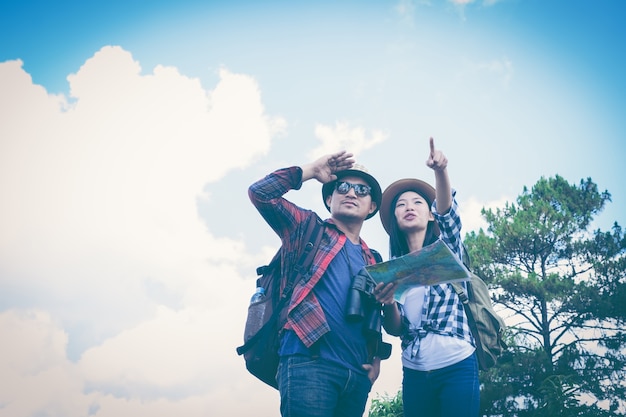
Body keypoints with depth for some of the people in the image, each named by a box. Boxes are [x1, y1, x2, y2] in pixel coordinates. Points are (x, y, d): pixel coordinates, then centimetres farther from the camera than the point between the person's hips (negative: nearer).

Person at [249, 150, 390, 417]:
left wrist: (376, 359, 11)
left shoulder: (371, 261, 23)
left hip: (356, 374, 6)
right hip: (309, 362, -6)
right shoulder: (308, 228, 10)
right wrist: (312, 170, 4)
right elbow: (259, 192, -2)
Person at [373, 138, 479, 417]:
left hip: (456, 367, -3)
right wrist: (388, 303, -18)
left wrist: (440, 170, -36)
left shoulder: (446, 247, 5)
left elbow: (447, 210, -17)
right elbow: (394, 329, 4)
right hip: (414, 373, 3)